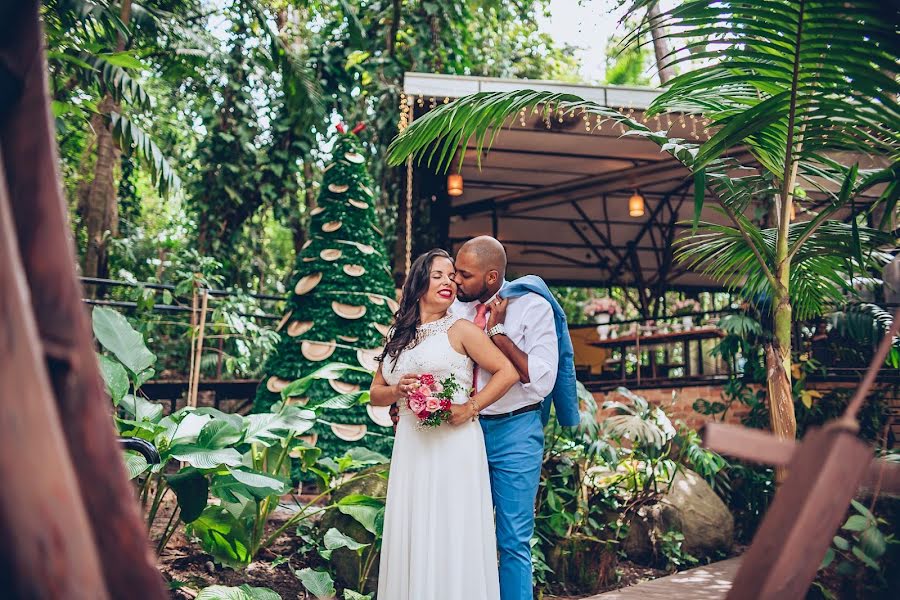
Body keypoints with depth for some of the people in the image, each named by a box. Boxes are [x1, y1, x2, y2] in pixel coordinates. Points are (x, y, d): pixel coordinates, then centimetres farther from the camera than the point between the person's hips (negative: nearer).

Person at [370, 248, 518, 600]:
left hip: (454, 443, -4)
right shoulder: (398, 337, 14)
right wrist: (397, 391, -3)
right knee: (410, 535, 9)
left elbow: (508, 372, -4)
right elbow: (375, 394, 18)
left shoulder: (460, 329, 0)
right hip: (411, 447, 5)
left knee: (452, 533, 0)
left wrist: (470, 408, -11)